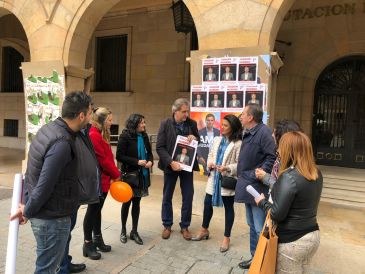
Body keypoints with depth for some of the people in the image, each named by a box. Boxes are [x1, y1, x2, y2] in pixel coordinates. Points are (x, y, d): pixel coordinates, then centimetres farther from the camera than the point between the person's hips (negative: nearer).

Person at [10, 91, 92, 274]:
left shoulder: (48, 129, 3)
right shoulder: (62, 143, -27)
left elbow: (31, 172, 8)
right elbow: (45, 185, -25)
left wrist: (27, 204, 11)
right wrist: (28, 212, -9)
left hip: (43, 213, 9)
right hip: (52, 218, -9)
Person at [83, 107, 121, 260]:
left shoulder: (102, 134, 12)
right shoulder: (94, 135, -19)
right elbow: (103, 160, -20)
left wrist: (114, 174, 6)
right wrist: (116, 174, -9)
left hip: (104, 179, 9)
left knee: (97, 210, 17)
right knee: (93, 211, 3)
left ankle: (97, 239, 29)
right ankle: (88, 244, 17)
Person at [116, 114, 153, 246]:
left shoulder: (144, 136, 5)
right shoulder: (125, 136, -12)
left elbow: (149, 152, 13)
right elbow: (119, 156, -15)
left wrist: (150, 161, -9)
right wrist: (137, 162, -21)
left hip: (142, 175, 5)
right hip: (129, 174, -5)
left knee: (136, 203, 12)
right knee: (127, 202, 9)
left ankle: (134, 231, 24)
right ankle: (123, 231, 28)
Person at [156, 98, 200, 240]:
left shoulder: (192, 124, -1)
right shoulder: (165, 124, -9)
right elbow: (160, 147, -12)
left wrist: (195, 138, -14)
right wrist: (171, 162, -24)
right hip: (170, 165, -2)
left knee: (188, 197, 7)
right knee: (167, 197, 11)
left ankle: (185, 226, 25)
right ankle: (167, 225, 29)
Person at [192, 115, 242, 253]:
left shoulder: (238, 144, -13)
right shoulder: (217, 140, 7)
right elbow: (211, 155, 14)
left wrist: (227, 168, -27)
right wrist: (209, 163, -6)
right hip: (214, 178, 6)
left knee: (228, 208, 9)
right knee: (207, 203, 13)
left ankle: (226, 238, 25)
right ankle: (204, 230, 36)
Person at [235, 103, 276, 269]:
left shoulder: (264, 132, -17)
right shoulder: (248, 134, 13)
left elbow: (272, 157, -22)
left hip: (257, 187, -10)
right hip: (248, 186, 10)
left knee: (260, 229, 0)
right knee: (252, 225, 20)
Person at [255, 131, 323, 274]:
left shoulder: (289, 176, -25)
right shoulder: (316, 174, -1)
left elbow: (277, 214, -24)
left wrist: (262, 202, -4)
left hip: (292, 241, -7)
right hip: (312, 235, 8)